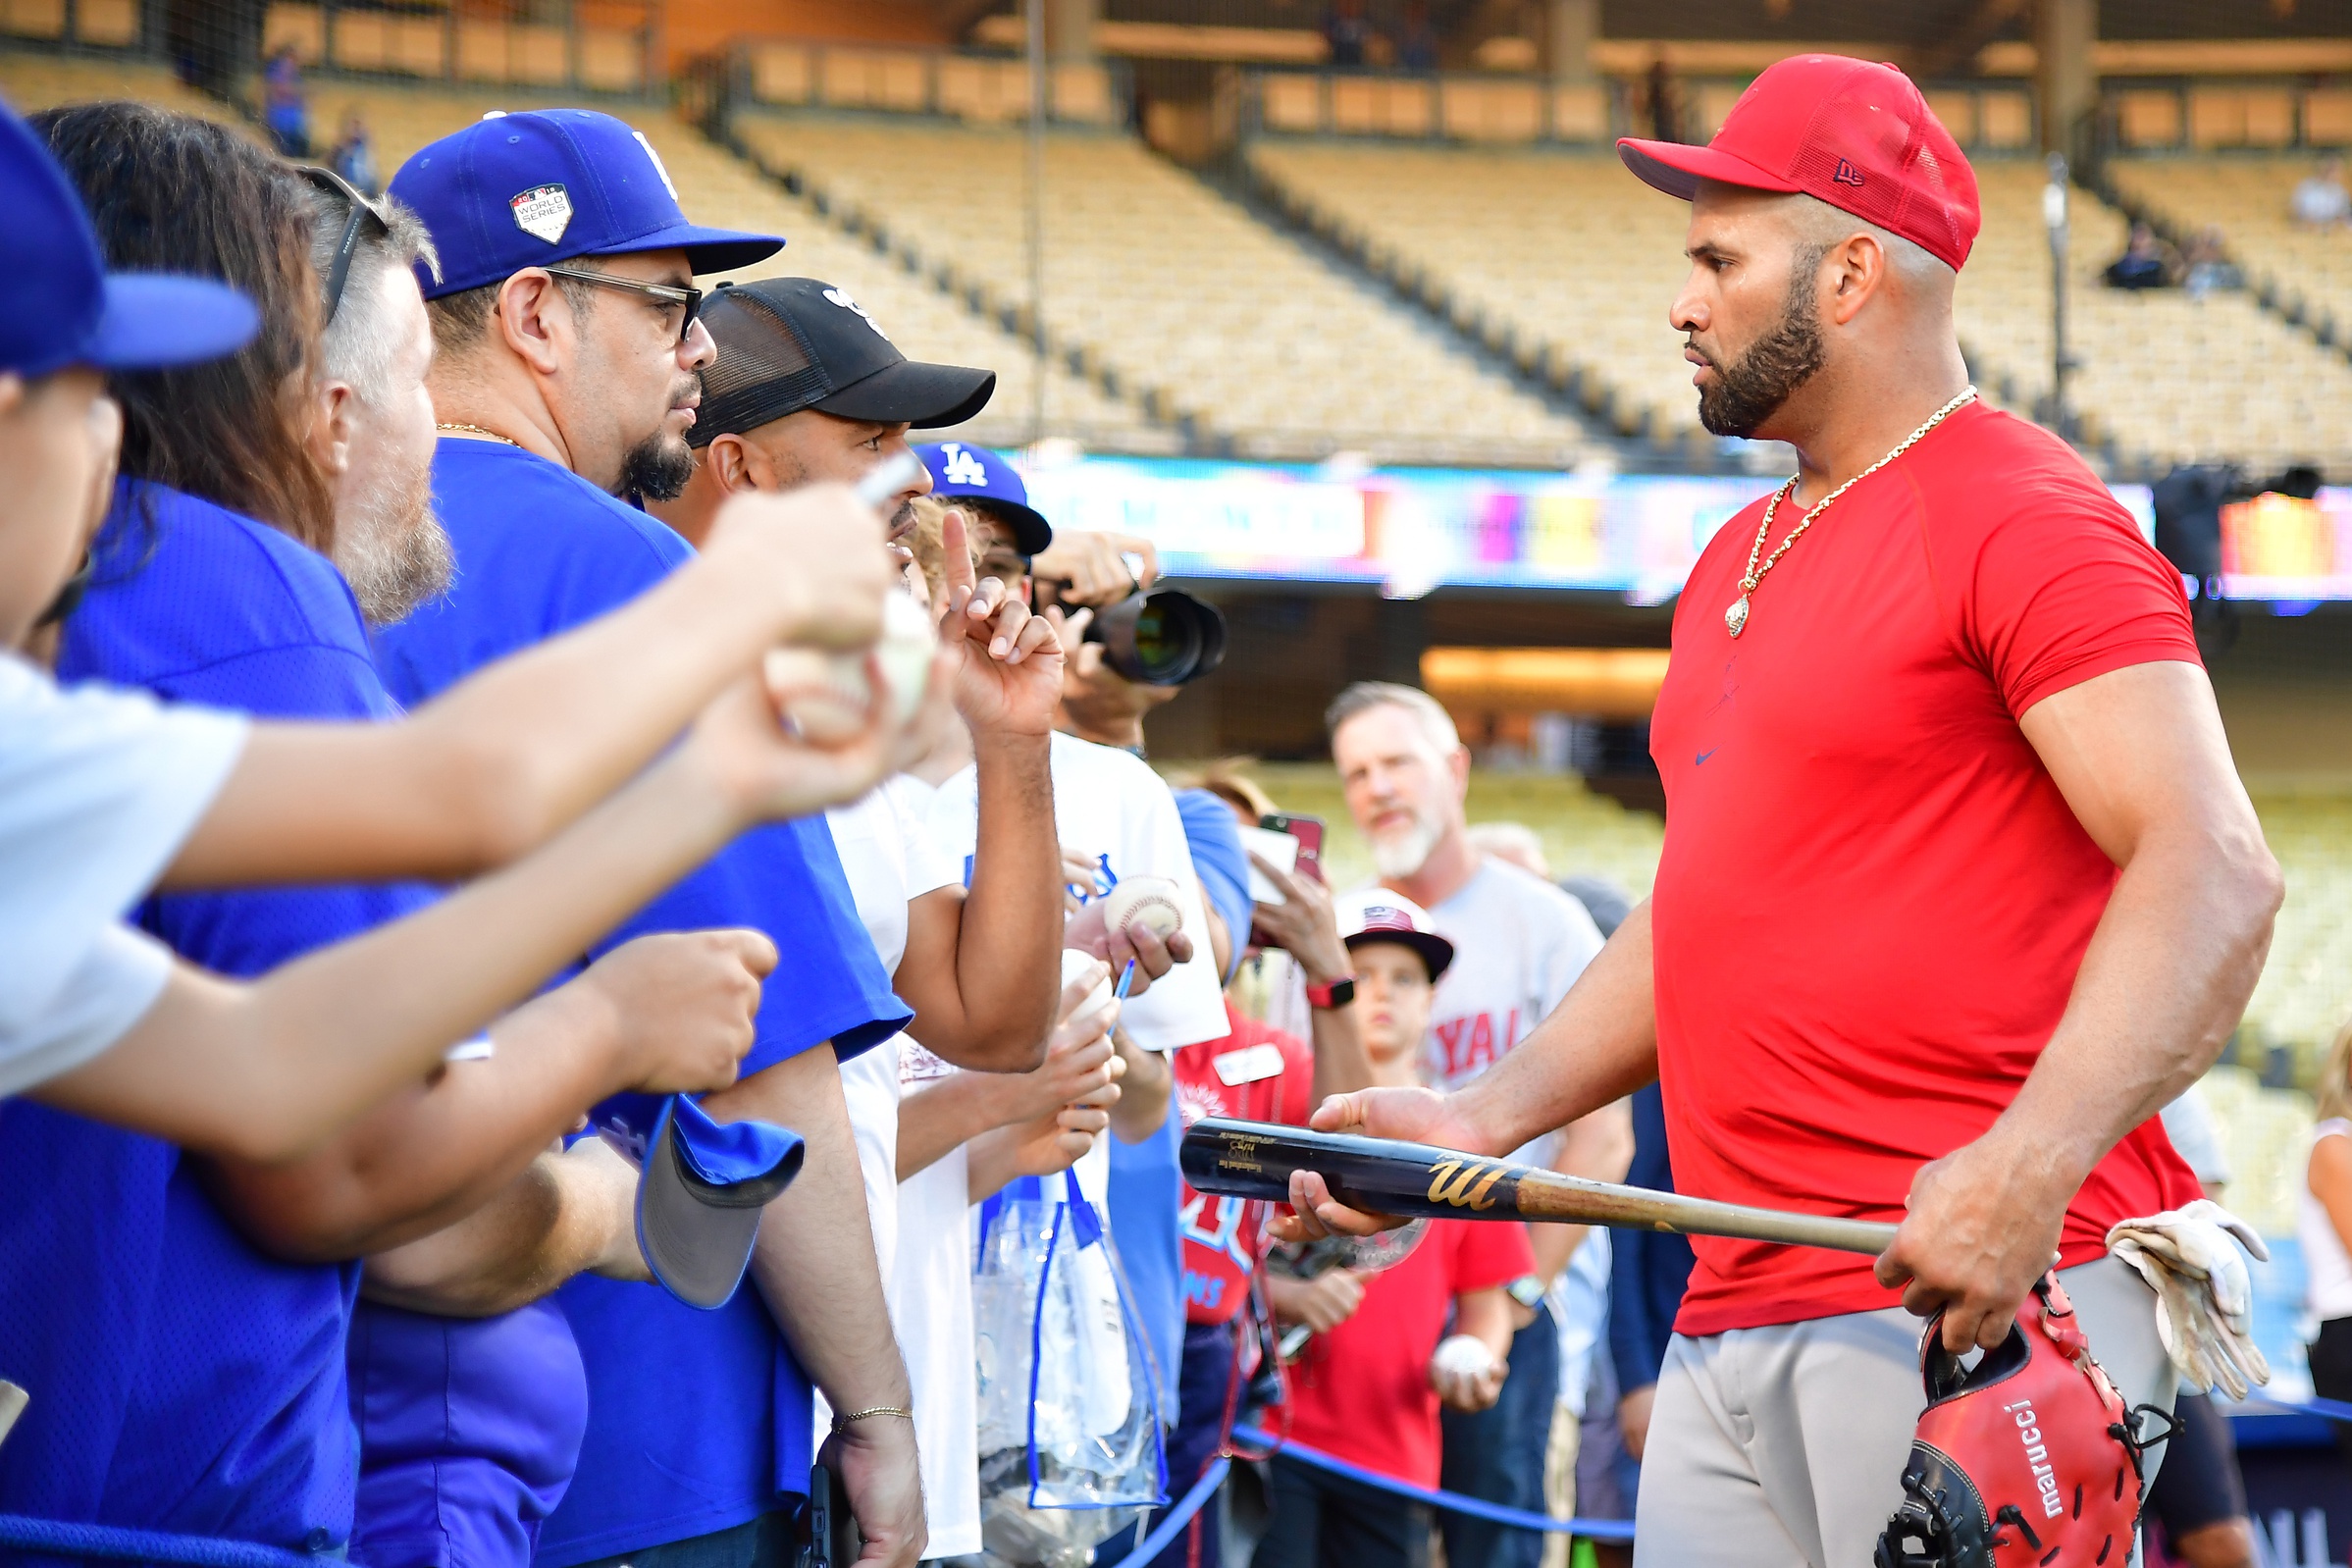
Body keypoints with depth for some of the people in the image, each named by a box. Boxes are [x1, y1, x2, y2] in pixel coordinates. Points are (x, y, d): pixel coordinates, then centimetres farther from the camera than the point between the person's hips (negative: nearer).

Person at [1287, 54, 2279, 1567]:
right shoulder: (1737, 562, 21)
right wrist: (1485, 1116, 17)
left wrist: (2027, 1170, -30)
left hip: (1973, 1300, -8)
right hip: (1734, 1319, 9)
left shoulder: (2019, 518, -8)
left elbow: (2215, 873, -18)